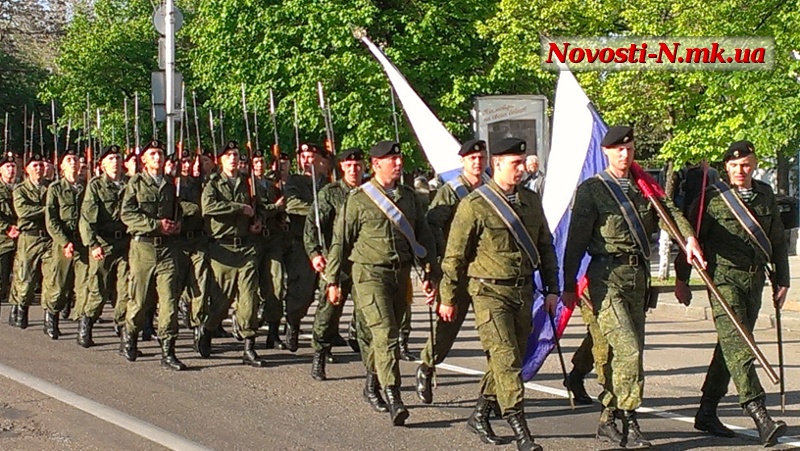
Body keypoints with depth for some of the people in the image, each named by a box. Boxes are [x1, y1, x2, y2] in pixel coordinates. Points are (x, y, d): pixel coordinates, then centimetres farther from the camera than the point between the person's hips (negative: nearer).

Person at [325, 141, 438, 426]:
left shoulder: (408, 197, 11)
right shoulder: (358, 200, -4)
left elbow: (424, 237, 16)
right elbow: (340, 241, 0)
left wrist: (431, 273, 10)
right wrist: (333, 281, -1)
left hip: (401, 274, 5)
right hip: (370, 273, -5)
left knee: (388, 333, 12)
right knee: (385, 333, -15)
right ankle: (393, 399, -20)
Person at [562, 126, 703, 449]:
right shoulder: (591, 189, -1)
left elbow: (670, 211, 0)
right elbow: (576, 241, -3)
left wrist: (689, 237, -21)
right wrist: (569, 286, -6)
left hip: (638, 277, 6)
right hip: (607, 277, -6)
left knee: (623, 351, 8)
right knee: (628, 348, -16)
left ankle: (608, 422, 18)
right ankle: (629, 423, -12)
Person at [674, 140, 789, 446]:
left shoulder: (766, 196, 13)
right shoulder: (712, 197, -2)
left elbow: (778, 241, 20)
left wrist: (781, 280, 17)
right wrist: (682, 280, 0)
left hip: (755, 279, 6)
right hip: (724, 276, -5)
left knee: (730, 346, 9)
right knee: (736, 344, -16)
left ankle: (706, 413, 18)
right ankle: (759, 415, -25)